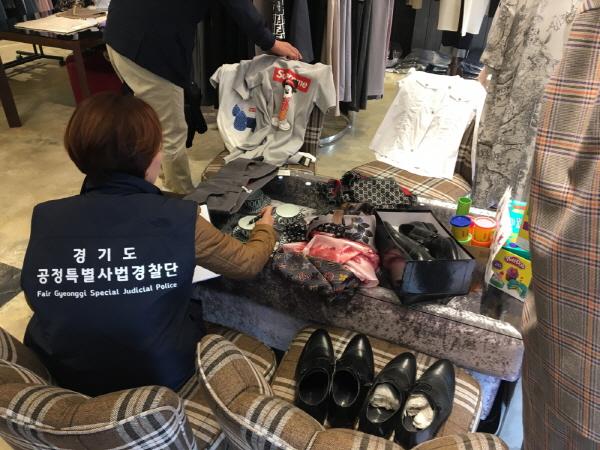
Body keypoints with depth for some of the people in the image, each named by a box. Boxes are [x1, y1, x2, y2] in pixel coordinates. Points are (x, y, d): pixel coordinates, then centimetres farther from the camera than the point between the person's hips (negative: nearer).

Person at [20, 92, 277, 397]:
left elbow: (38, 300, 1)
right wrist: (265, 228, 16)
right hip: (162, 374, -2)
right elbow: (248, 263, -5)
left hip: (63, 378, 3)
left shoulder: (46, 219, -15)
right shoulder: (179, 219, -21)